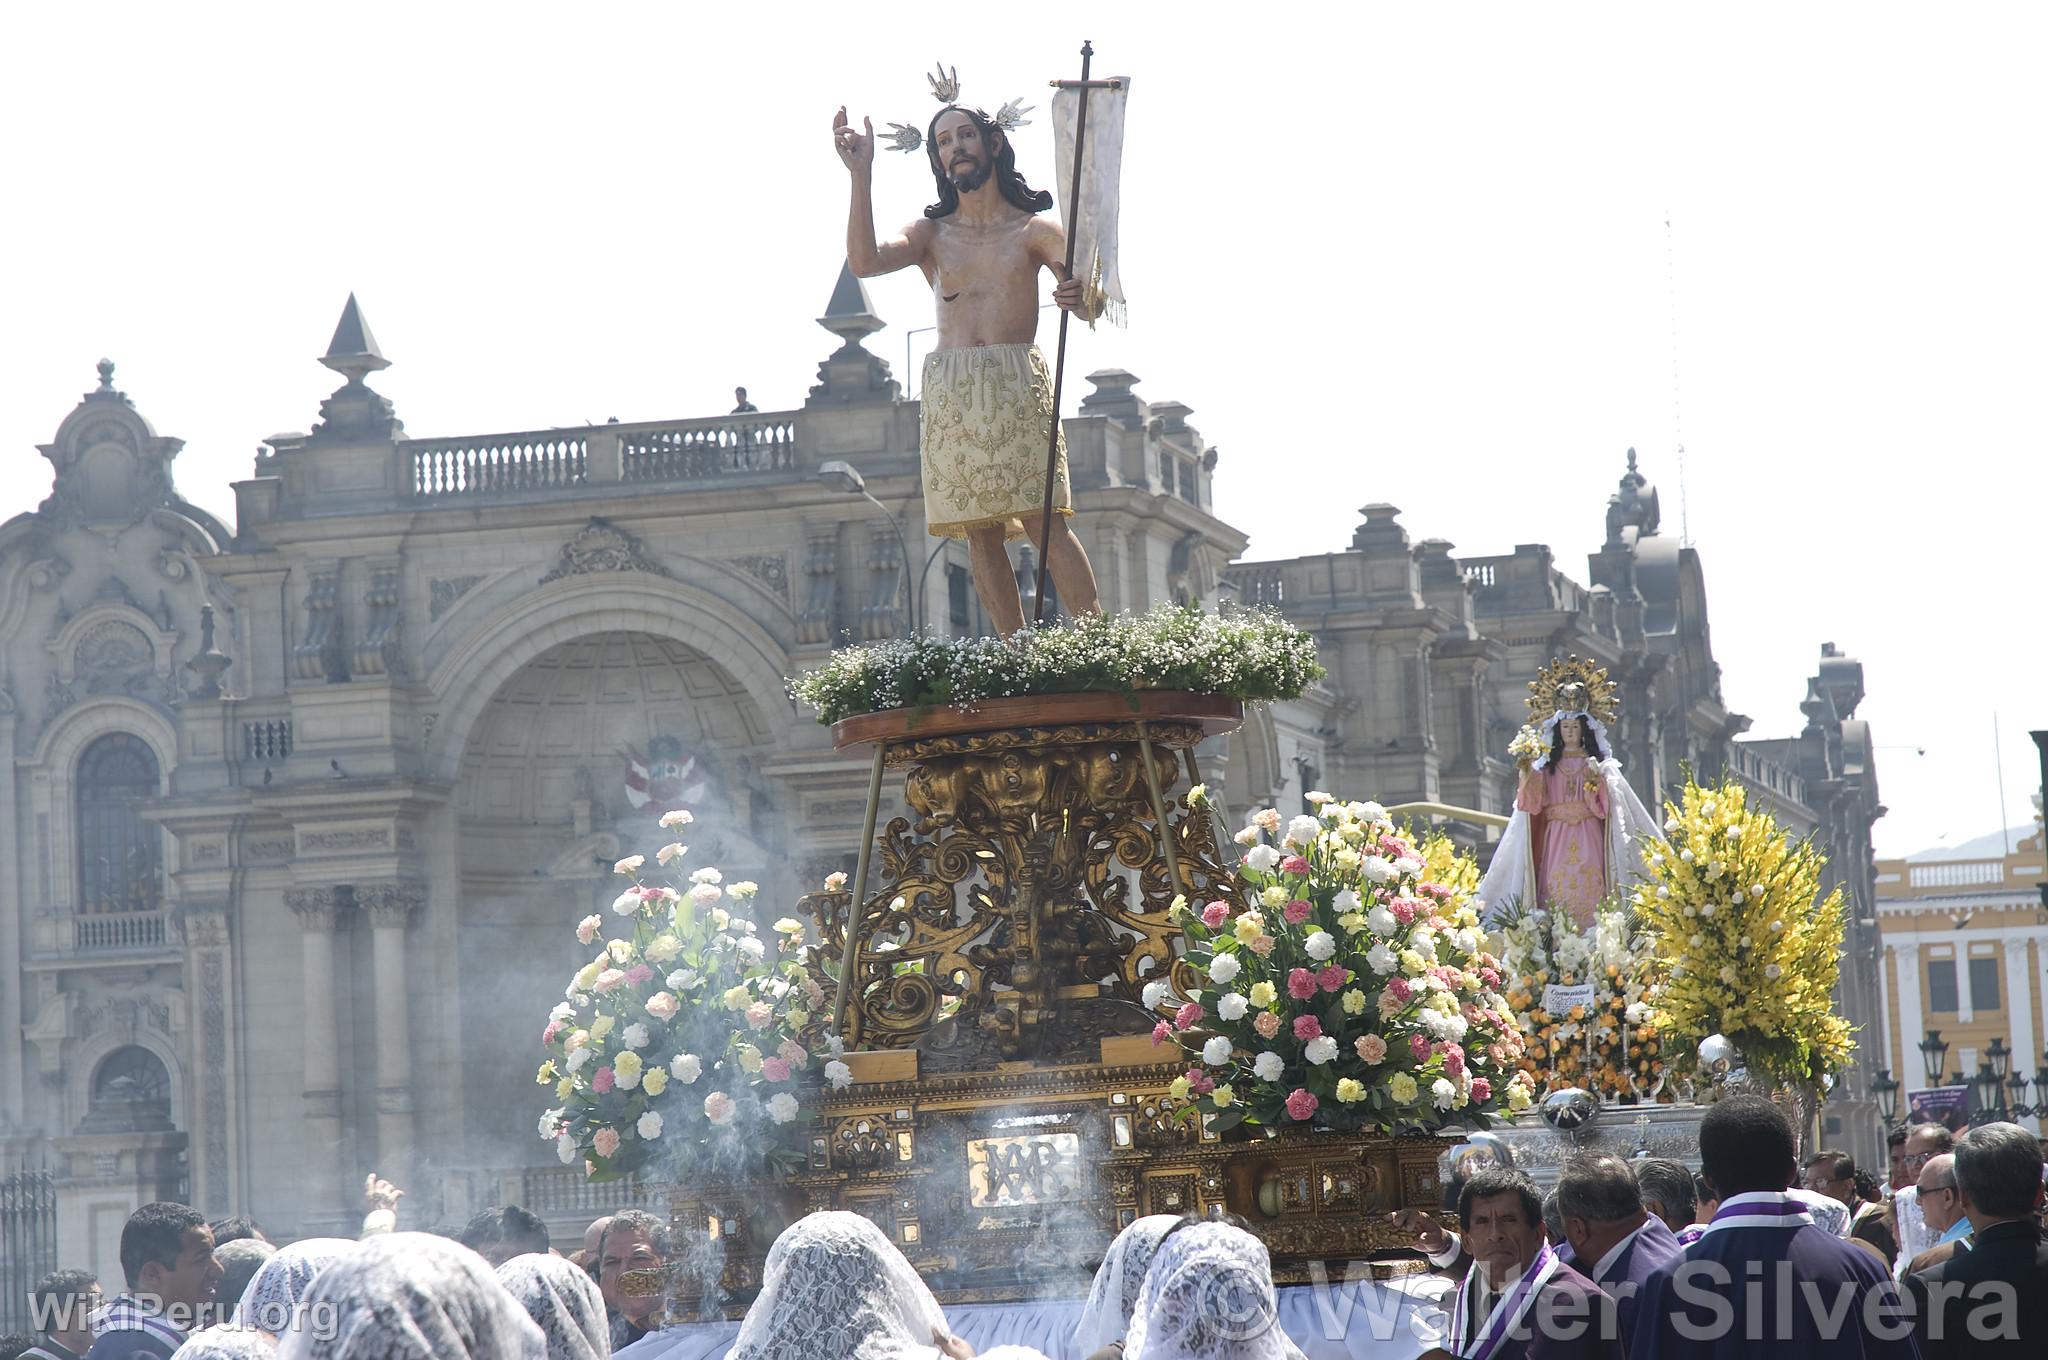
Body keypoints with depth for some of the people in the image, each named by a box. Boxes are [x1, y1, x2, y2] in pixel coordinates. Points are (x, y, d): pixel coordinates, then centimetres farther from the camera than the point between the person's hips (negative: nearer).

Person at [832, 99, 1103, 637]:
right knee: (981, 534, -4)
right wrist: (861, 174, -11)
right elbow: (864, 261, -5)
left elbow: (1090, 308, 0)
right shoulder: (931, 234, 14)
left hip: (1018, 386, -2)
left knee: (1046, 521, -13)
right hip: (950, 391, 2)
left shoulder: (1034, 230, 10)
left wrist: (1080, 296, -26)